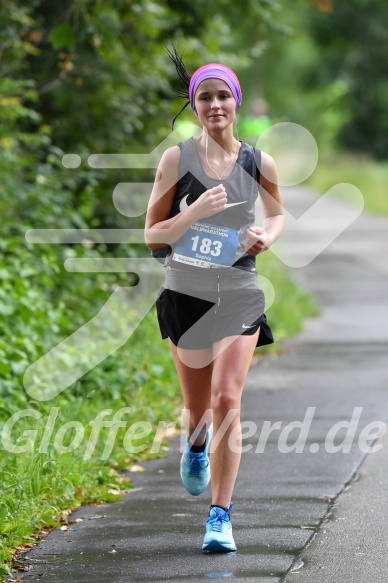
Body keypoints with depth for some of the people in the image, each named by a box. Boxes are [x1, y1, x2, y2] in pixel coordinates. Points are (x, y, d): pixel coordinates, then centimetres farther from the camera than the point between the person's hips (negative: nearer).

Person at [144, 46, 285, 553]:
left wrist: (265, 236, -6)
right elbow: (152, 235, -6)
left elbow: (278, 214, 17)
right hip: (186, 294, 1)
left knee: (227, 400, -15)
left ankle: (221, 516, -9)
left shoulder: (259, 163, -2)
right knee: (197, 408, 12)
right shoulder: (177, 158, -5)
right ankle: (196, 445, 51)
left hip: (239, 295, -1)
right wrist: (195, 211, -22)